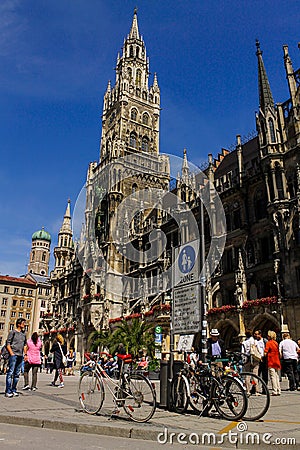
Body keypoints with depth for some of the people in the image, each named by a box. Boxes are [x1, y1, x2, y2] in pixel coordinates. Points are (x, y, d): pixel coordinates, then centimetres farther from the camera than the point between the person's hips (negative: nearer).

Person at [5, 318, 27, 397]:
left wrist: (25, 354, 14)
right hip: (13, 355, -6)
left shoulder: (23, 334, 16)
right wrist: (11, 353, -13)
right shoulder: (13, 332, -2)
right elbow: (8, 344, -5)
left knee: (17, 374, 9)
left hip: (20, 356, 6)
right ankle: (8, 391, -1)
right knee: (10, 373, -6)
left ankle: (13, 390, 17)